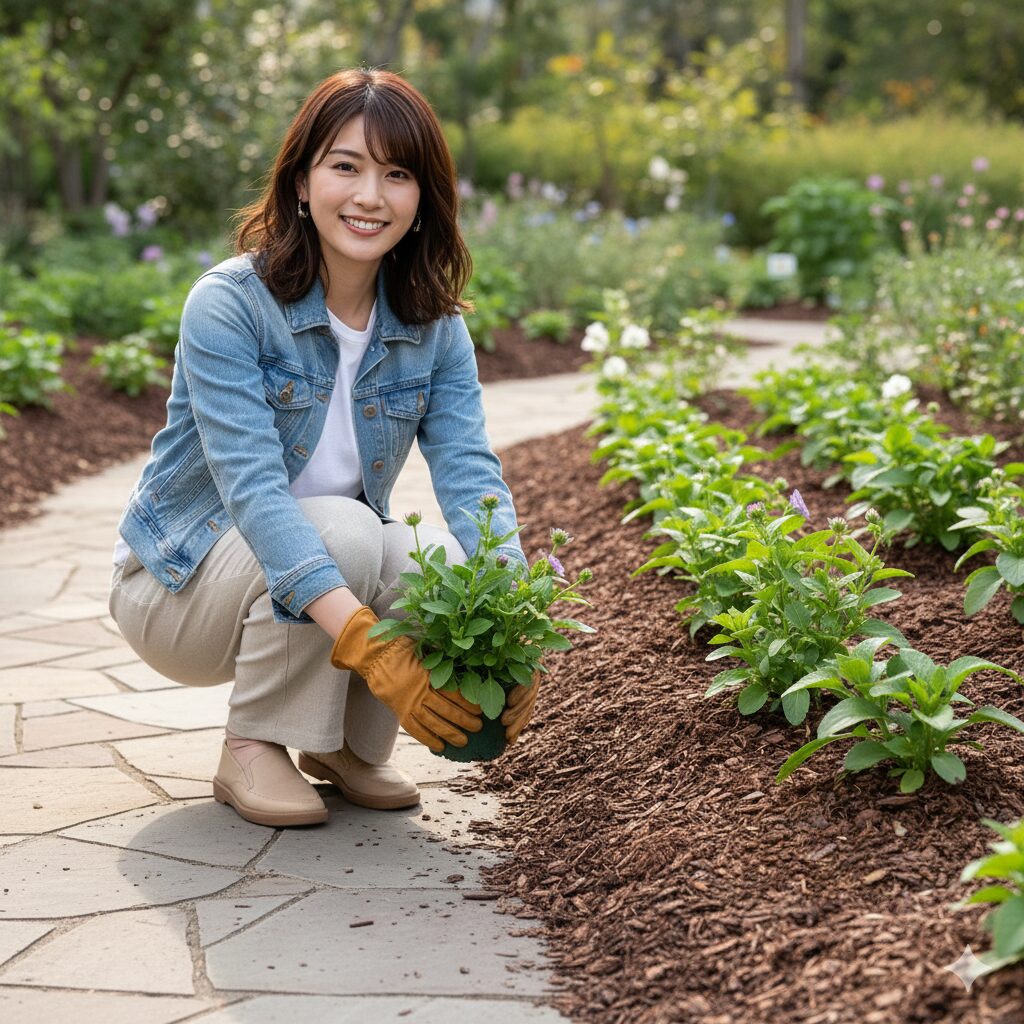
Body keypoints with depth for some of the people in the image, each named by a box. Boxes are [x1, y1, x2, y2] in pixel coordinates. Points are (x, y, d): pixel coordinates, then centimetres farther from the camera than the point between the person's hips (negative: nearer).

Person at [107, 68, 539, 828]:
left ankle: (347, 742, 2)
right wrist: (365, 641, -46)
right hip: (181, 586, -4)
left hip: (345, 568, 5)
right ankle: (253, 749, -12)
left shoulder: (435, 326, -6)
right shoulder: (227, 305, -23)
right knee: (344, 528, -33)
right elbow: (254, 488, -33)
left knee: (457, 566, -25)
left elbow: (471, 473, -19)